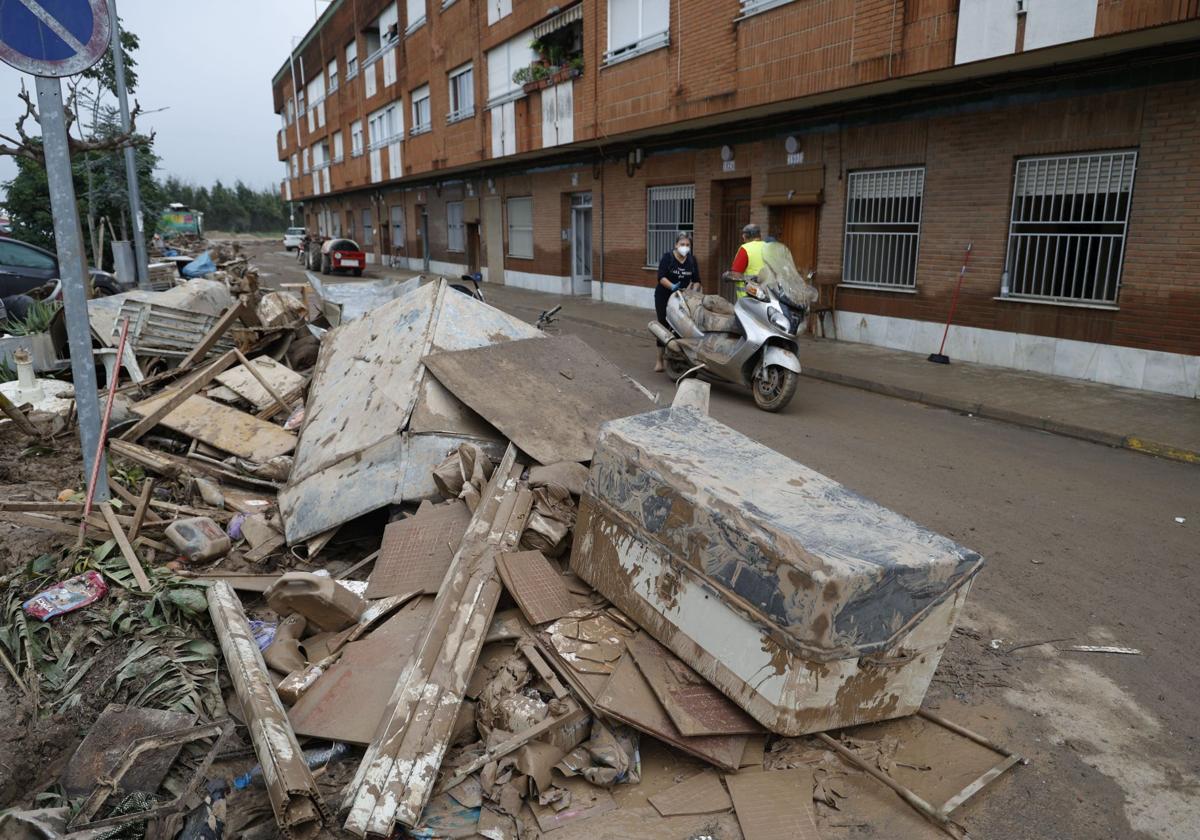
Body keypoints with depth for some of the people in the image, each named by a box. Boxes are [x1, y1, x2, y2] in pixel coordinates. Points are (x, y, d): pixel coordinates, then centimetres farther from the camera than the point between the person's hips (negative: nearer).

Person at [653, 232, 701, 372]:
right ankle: (660, 360, 3)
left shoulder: (692, 259, 3)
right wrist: (672, 286, -35)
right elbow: (661, 277, -19)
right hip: (664, 296, -3)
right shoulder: (667, 257, -9)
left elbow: (696, 280, 5)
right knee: (664, 326, -2)